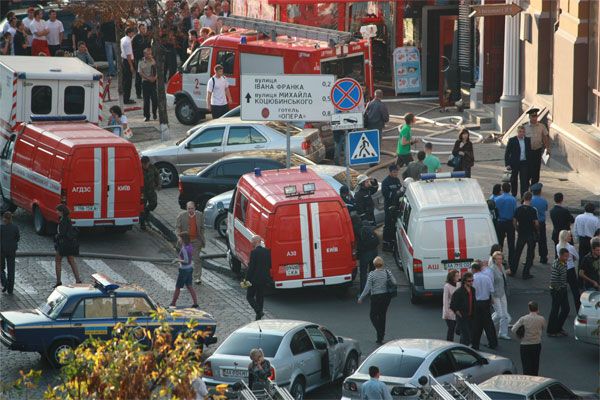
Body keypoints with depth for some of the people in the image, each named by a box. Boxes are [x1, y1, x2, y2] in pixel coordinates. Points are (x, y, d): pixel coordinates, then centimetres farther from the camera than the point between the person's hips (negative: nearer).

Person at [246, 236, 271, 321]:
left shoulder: (254, 252, -17)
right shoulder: (267, 251, 2)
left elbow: (251, 267, -17)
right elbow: (270, 265, 8)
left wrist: (247, 279, -11)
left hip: (255, 279, -6)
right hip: (264, 279, 6)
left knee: (249, 296, 7)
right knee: (260, 297, 14)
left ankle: (259, 311, -11)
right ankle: (258, 317, 16)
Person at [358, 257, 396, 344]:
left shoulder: (372, 274, -13)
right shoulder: (387, 272, -3)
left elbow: (367, 288, -13)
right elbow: (394, 283, -4)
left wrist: (361, 298, -3)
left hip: (376, 297, -4)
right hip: (386, 296, 4)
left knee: (373, 315, 11)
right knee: (382, 316, 16)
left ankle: (380, 332, -11)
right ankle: (380, 338, 19)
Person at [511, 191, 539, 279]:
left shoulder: (518, 209, -4)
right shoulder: (533, 210, -15)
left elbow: (514, 221, 0)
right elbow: (536, 223, -15)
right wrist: (537, 230, 4)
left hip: (521, 234, 3)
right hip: (531, 235, -3)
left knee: (517, 252, 15)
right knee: (530, 254, 6)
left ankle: (513, 271, 18)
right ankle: (526, 273, 6)